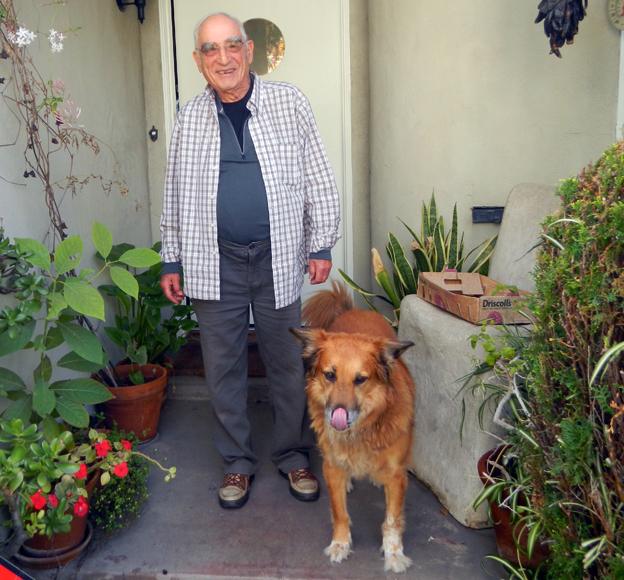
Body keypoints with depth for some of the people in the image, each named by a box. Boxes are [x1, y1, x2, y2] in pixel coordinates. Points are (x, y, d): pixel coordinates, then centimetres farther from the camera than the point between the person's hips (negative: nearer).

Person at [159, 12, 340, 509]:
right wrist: (172, 261, 9)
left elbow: (318, 181, 2)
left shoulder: (289, 103, 0)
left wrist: (321, 244, -2)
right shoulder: (190, 118, 5)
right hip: (215, 263, 2)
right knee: (223, 368, 9)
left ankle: (293, 455, 28)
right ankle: (237, 462, 27)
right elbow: (176, 196, 11)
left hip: (279, 259, -1)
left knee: (290, 365, 8)